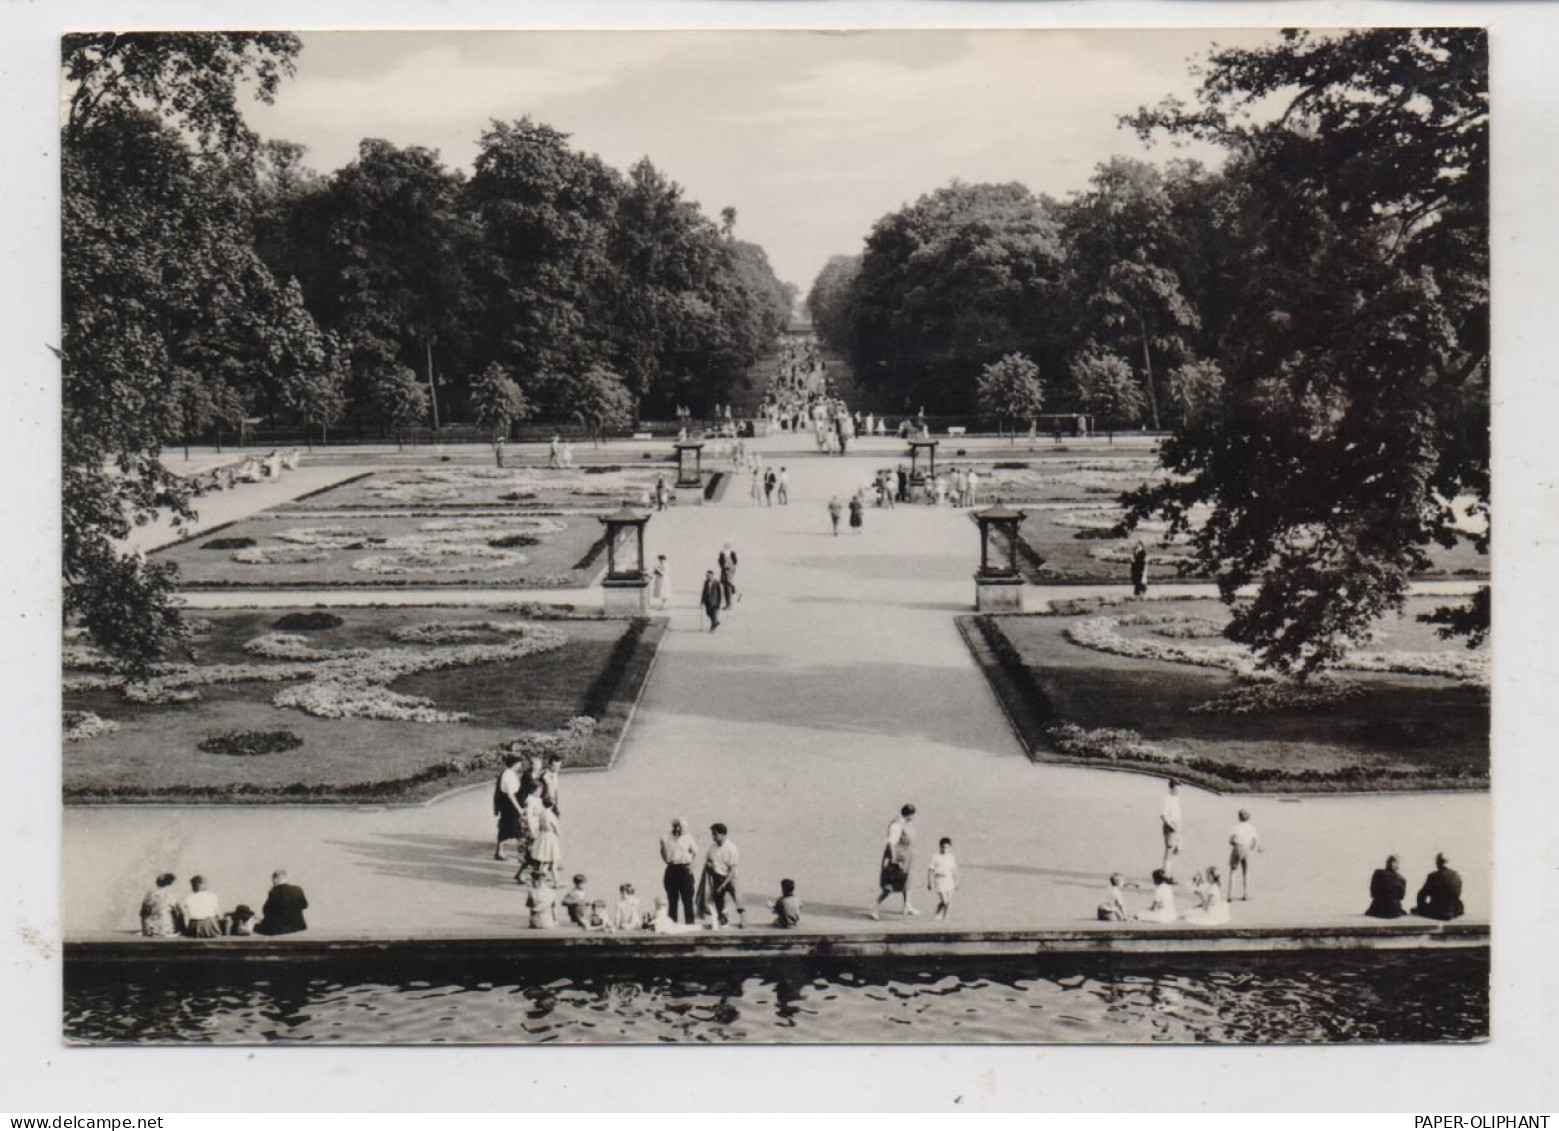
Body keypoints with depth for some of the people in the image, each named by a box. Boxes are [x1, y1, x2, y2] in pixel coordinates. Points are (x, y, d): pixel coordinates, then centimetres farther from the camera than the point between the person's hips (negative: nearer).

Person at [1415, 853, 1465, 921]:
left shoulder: (1434, 876, -14)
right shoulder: (1457, 875, 2)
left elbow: (1422, 895, -7)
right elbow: (1457, 895, 13)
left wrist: (1421, 907, 11)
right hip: (1455, 912, 5)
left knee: (1414, 910, 14)